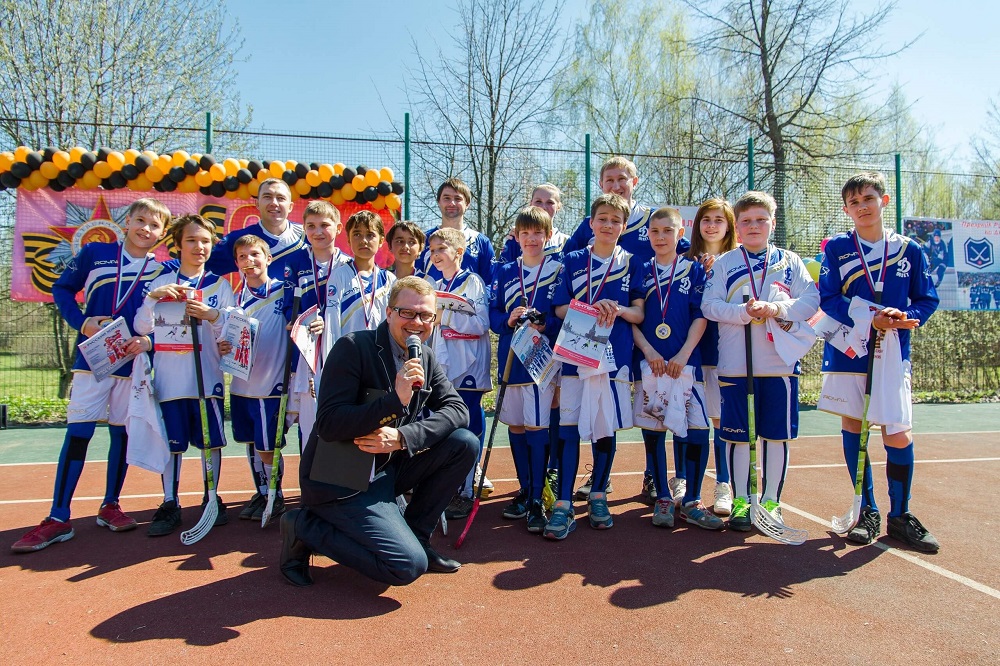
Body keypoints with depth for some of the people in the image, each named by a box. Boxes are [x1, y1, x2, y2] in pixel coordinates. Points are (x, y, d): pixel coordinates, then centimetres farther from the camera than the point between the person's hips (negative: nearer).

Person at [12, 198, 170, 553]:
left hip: (132, 362, 2)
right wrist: (81, 322, -9)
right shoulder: (94, 253, -1)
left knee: (122, 432, 8)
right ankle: (58, 518, 3)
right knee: (78, 431, -4)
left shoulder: (162, 270, 2)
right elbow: (61, 289, 7)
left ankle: (110, 505, 24)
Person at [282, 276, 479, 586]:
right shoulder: (353, 348, -17)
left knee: (465, 443, -7)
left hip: (388, 468, 7)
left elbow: (457, 409, -6)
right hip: (340, 482, -7)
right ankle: (304, 528, -1)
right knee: (409, 565, -20)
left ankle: (414, 535, 7)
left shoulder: (426, 359, 5)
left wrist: (402, 437, -22)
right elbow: (327, 424, -24)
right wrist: (396, 400, -34)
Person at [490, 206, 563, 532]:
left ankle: (537, 499, 4)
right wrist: (509, 320, -13)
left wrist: (546, 326, -20)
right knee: (515, 426, 11)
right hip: (510, 356, 4)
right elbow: (493, 313, 7)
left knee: (537, 427, -6)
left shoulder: (559, 269, 0)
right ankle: (524, 490, 26)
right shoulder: (504, 272, 10)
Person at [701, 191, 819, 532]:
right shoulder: (724, 263, 8)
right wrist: (745, 312, -18)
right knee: (738, 436, 4)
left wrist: (777, 308, -17)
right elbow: (710, 305, -3)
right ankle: (741, 500, 17)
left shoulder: (790, 261, 10)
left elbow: (811, 300, 0)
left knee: (777, 435, 6)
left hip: (781, 363, 1)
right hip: (735, 364, -1)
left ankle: (771, 501, 19)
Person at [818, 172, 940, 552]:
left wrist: (905, 318, -13)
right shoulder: (836, 248, 2)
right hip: (847, 351, 0)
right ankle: (867, 512, 20)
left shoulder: (909, 250, 6)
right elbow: (828, 299, -5)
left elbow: (927, 299, 8)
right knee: (852, 425, 6)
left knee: (899, 435, -4)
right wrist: (870, 318, -18)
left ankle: (900, 516, 15)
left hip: (893, 354, 0)